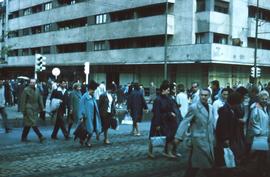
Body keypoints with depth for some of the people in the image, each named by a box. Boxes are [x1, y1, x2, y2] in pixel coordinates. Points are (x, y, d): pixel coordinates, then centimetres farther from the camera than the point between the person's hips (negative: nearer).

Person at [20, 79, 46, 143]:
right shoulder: (26, 90, -8)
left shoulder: (36, 90, 11)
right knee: (33, 123, -10)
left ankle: (24, 138, 19)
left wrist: (42, 108, 4)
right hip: (29, 109, -7)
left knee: (28, 124, 11)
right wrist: (23, 110, -10)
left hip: (35, 110, 7)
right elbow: (23, 101, -8)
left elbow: (40, 99, 11)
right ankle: (40, 136, -12)